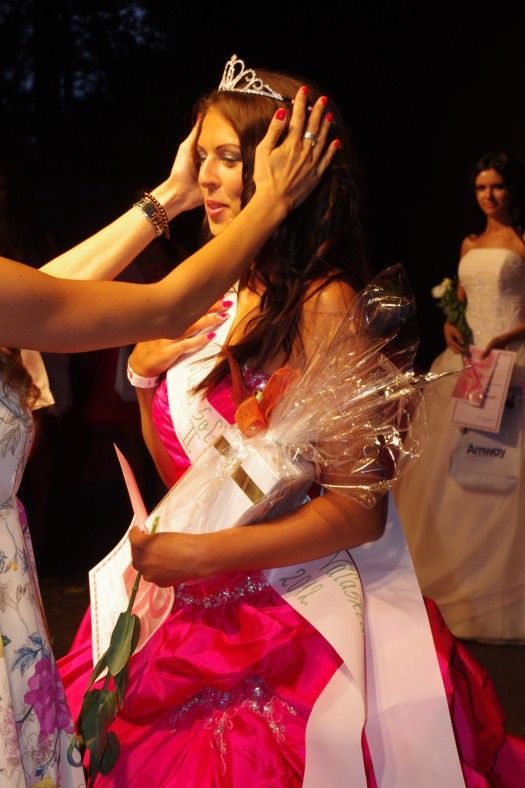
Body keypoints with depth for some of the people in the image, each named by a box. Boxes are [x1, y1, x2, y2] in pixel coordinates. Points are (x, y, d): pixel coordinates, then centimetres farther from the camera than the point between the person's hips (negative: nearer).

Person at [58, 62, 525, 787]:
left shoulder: (321, 305, -16)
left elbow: (360, 509, -20)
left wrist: (203, 553, -18)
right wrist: (144, 373, -2)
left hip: (282, 628, -7)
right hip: (190, 615, 7)